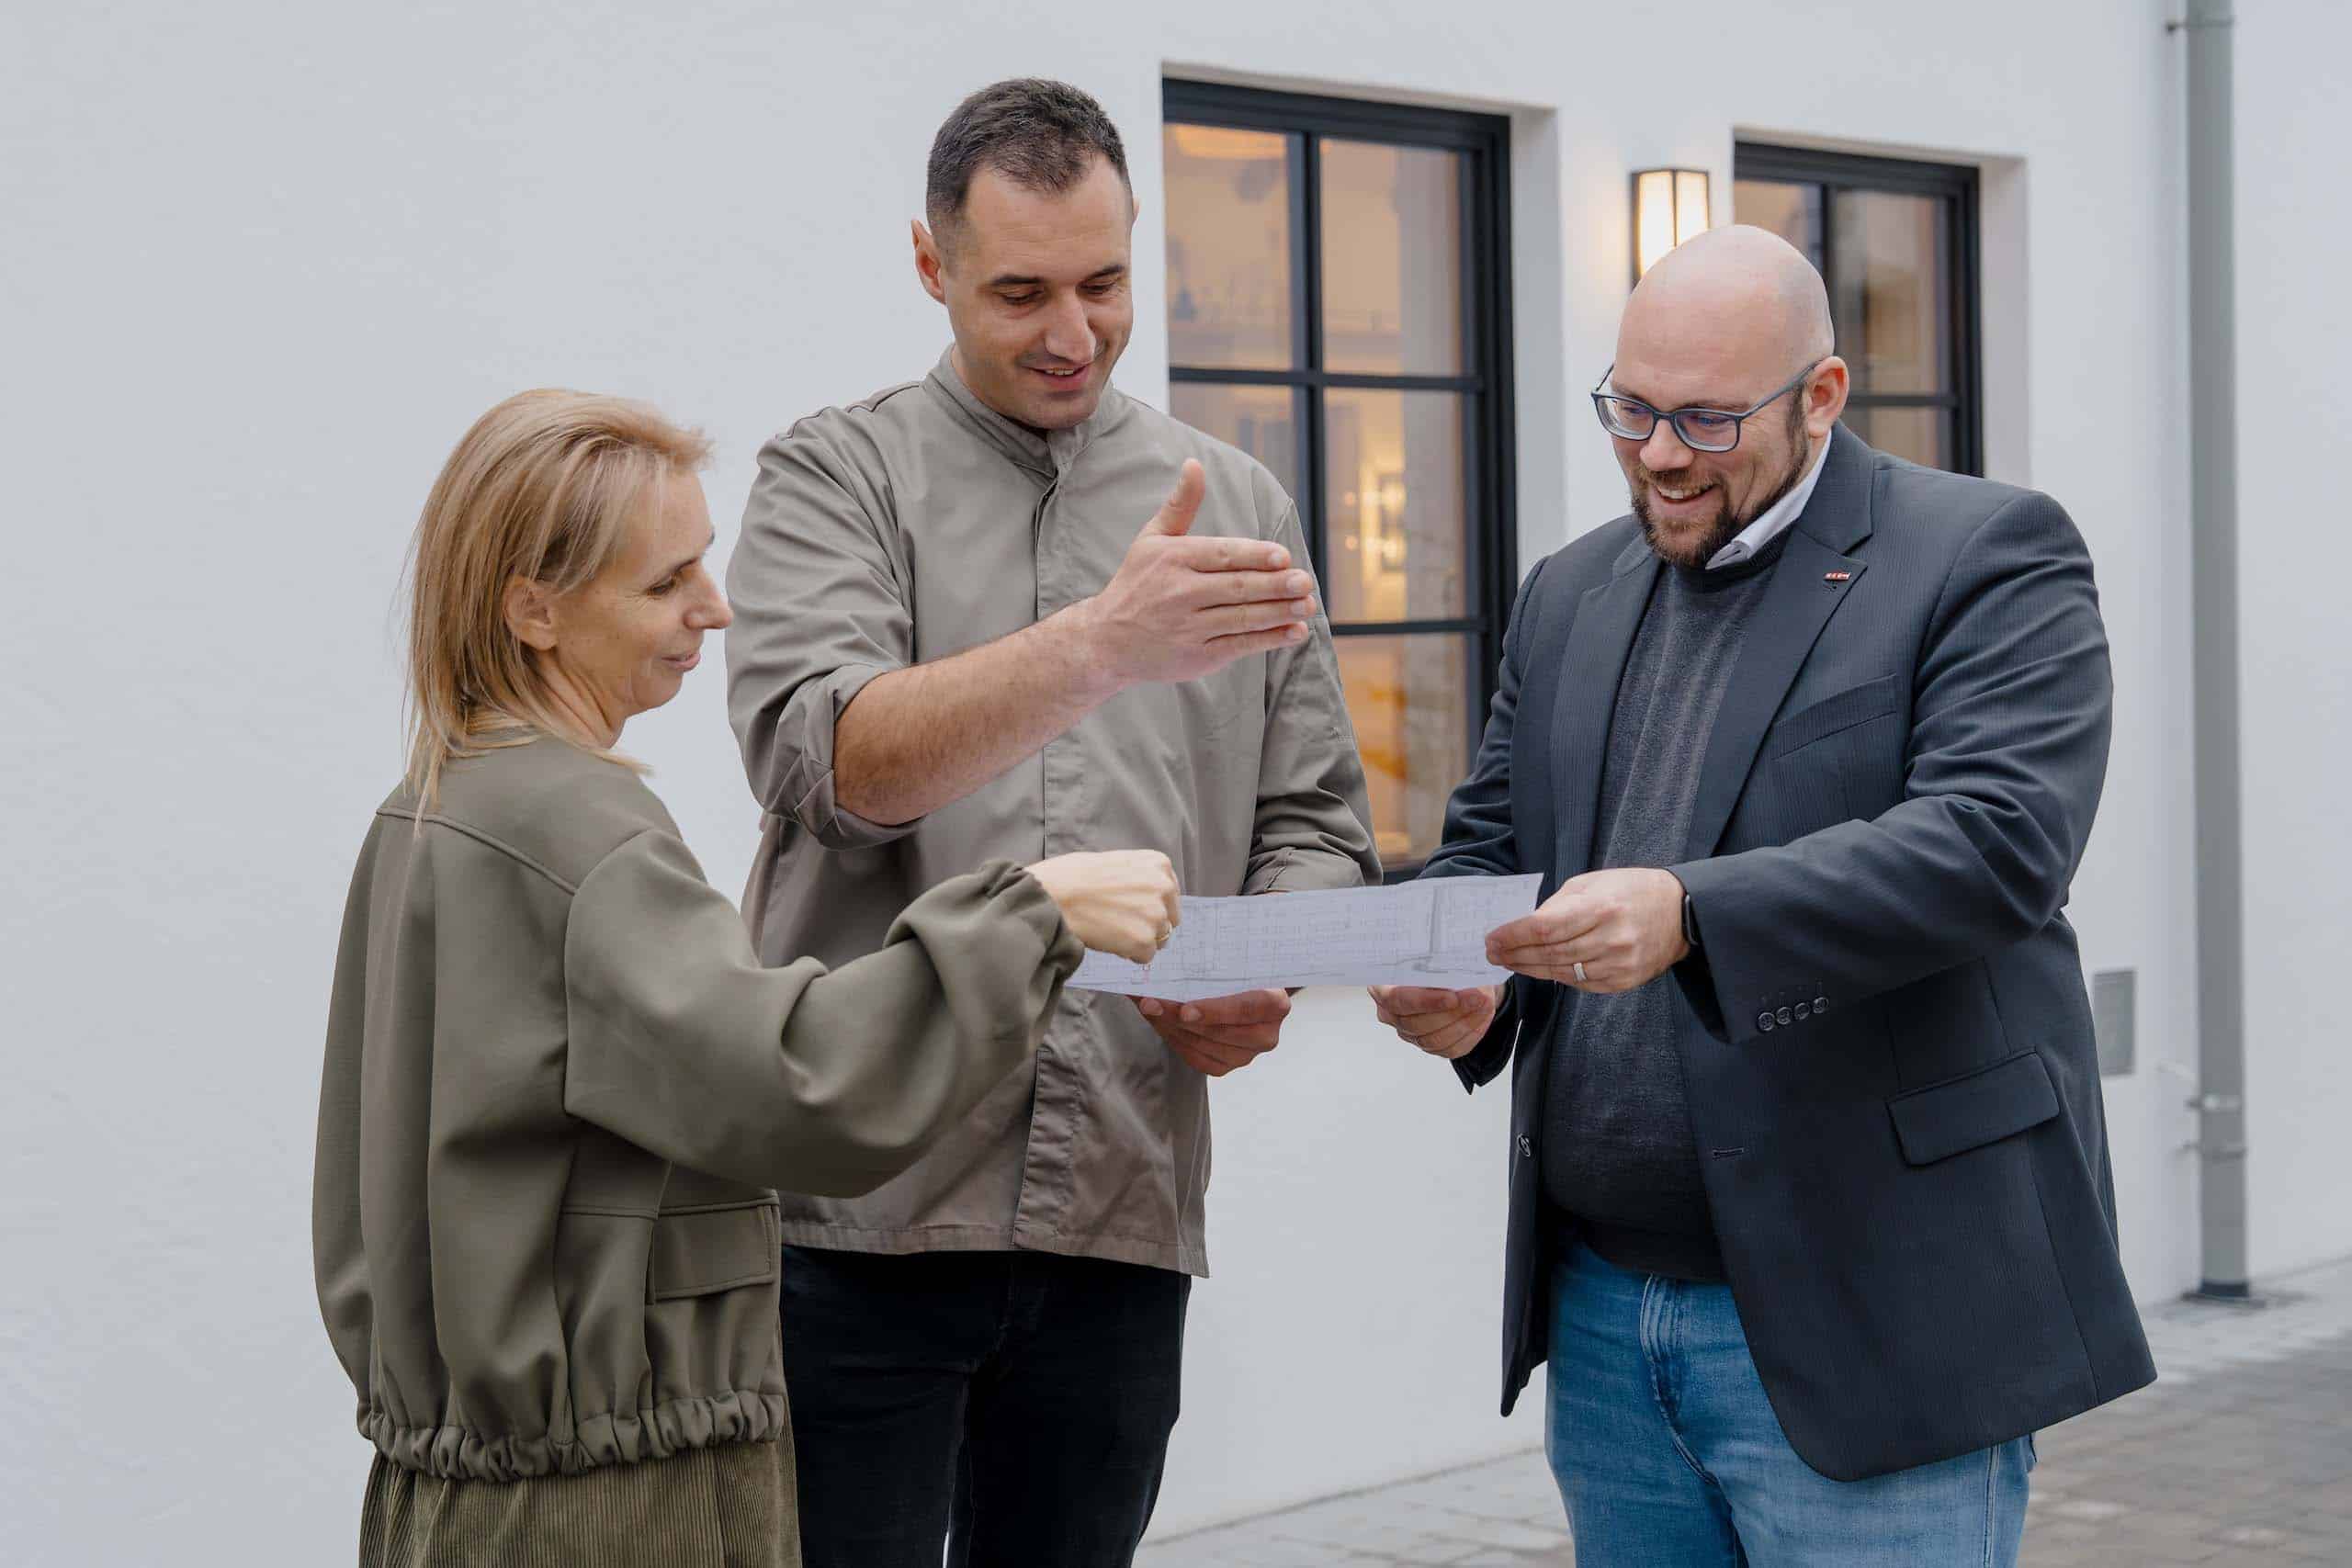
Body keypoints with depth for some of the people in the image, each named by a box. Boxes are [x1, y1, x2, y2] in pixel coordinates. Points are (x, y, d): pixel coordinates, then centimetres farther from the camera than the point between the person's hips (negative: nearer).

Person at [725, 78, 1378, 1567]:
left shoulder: (1238, 504, 13)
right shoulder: (838, 475, 2)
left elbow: (1315, 822, 16)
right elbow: (825, 758, -15)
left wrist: (1263, 974, -7)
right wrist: (1099, 647, -29)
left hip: (1122, 1219, 3)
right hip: (863, 1215, -3)